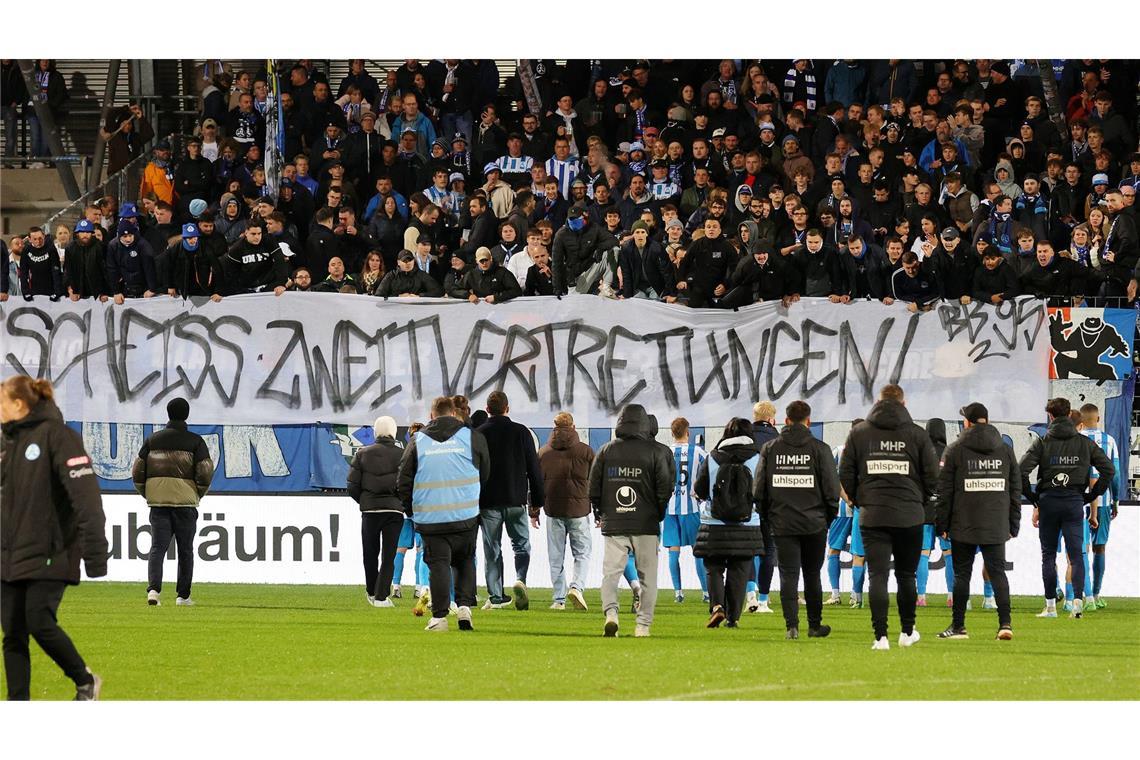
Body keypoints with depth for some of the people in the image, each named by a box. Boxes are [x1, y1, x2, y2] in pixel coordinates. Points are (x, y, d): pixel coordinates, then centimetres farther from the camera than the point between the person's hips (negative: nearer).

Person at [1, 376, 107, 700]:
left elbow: (85, 496, -17)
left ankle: (86, 681, 9)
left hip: (48, 554, -8)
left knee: (40, 623, -14)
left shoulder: (56, 434, -11)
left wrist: (95, 552, -23)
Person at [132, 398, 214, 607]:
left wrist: (146, 494, 18)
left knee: (157, 547, 1)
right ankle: (183, 595, 11)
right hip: (185, 501, -2)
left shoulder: (153, 440, 7)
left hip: (157, 502, 2)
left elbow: (137, 471, 6)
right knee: (185, 550, 8)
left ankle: (153, 588, -18)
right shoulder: (195, 441, -1)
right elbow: (205, 472, -7)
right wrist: (198, 494, 10)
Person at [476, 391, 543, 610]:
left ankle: (495, 596, 3)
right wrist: (537, 500, 9)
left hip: (488, 502, 0)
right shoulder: (521, 432, 0)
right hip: (515, 501, 0)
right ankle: (520, 580, -12)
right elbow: (534, 469, 2)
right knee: (521, 544, 12)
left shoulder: (478, 435, -1)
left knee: (492, 551, 5)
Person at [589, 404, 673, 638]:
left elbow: (593, 487, 7)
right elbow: (665, 488, -3)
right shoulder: (656, 452, -3)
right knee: (647, 576, 7)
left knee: (610, 572, 2)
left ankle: (610, 612, -22)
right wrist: (659, 514, 12)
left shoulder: (606, 451, 4)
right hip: (646, 523, -1)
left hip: (613, 524, 1)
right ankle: (643, 625, 5)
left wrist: (600, 514, 20)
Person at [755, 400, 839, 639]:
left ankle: (791, 625, -12)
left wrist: (767, 517, 14)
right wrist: (828, 517, 10)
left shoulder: (770, 449, 3)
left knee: (788, 575, 0)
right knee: (812, 576, 12)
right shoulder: (819, 449, -4)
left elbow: (759, 489, 4)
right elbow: (832, 489, -4)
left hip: (782, 523, 0)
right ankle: (814, 625, 18)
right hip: (814, 524, 0)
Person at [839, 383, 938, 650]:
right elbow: (933, 477, 1)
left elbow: (845, 475, 2)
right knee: (906, 575, 14)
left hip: (872, 517, 0)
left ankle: (880, 636, -9)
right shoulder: (917, 435, 0)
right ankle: (907, 632, 22)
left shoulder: (859, 433, 2)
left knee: (877, 576, -2)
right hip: (909, 517, 0)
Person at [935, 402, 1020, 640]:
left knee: (961, 574, 5)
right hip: (996, 527, 2)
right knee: (997, 571, 4)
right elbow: (1015, 489, 10)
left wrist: (942, 524, 3)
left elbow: (944, 491, -3)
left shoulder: (955, 450, -2)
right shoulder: (1005, 450, 8)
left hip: (963, 527, -2)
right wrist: (1013, 525, 14)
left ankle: (958, 626, 8)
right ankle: (1005, 623, -9)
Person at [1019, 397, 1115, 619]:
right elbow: (1109, 469, 1)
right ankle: (1078, 599, -17)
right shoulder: (1084, 443, 4)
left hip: (1048, 502, -1)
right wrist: (1091, 497, 7)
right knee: (1076, 554, 1)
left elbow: (1021, 472, -10)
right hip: (1074, 502, 1)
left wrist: (1034, 499, 1)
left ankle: (1050, 606, 7)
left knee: (1048, 555, 8)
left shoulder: (1042, 443, -2)